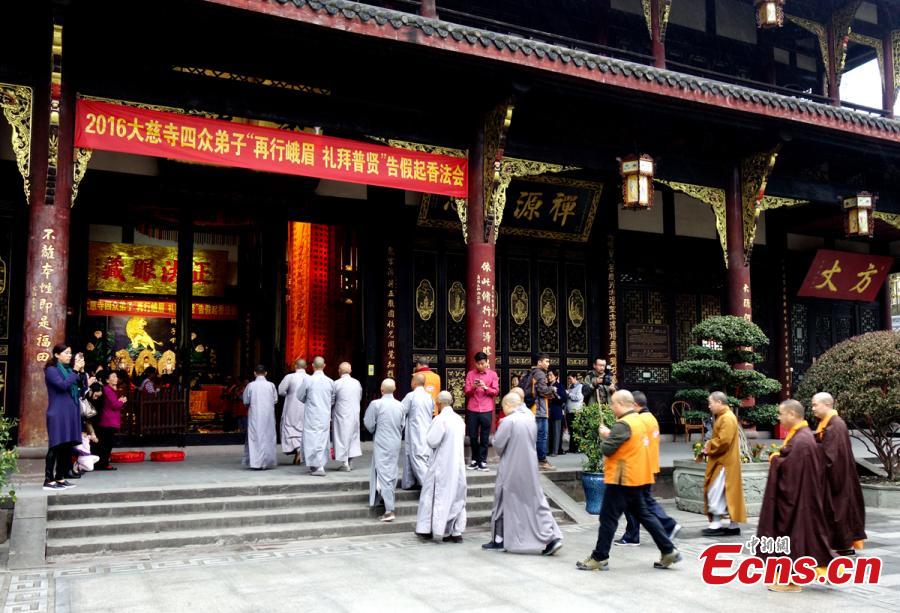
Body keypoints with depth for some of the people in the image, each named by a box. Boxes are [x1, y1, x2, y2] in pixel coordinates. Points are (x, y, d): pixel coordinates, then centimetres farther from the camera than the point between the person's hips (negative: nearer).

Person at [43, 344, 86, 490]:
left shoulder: (69, 369, 17)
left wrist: (81, 370, 1)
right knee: (56, 447, -9)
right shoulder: (51, 370, -4)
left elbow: (82, 386, 13)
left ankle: (60, 478, 14)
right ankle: (49, 480, -7)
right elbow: (63, 385, -19)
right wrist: (75, 370, -17)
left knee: (67, 446, 8)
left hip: (71, 413, 7)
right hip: (58, 413, -7)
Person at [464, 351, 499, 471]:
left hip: (486, 410, -1)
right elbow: (466, 392, 3)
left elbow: (496, 391, 0)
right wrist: (473, 387, -17)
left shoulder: (493, 374, 4)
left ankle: (483, 461, 6)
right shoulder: (470, 374, 6)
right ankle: (475, 460, 16)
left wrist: (485, 387, -16)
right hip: (472, 409, 1)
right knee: (472, 436, 5)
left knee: (484, 437, 1)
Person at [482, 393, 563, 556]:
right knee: (536, 501, 8)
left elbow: (497, 444, -13)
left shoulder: (508, 421, -17)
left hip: (511, 470, -6)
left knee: (503, 501, 9)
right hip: (530, 468, 6)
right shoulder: (530, 418, 3)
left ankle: (499, 540, 18)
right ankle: (552, 537, -1)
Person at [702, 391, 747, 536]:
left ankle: (717, 525, -4)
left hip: (724, 463, -10)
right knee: (726, 494, 11)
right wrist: (709, 445, 7)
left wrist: (709, 447, -11)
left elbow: (724, 441, -25)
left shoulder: (727, 418, -17)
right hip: (722, 461, 10)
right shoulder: (723, 417, 16)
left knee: (716, 493, -8)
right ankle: (732, 525, 15)